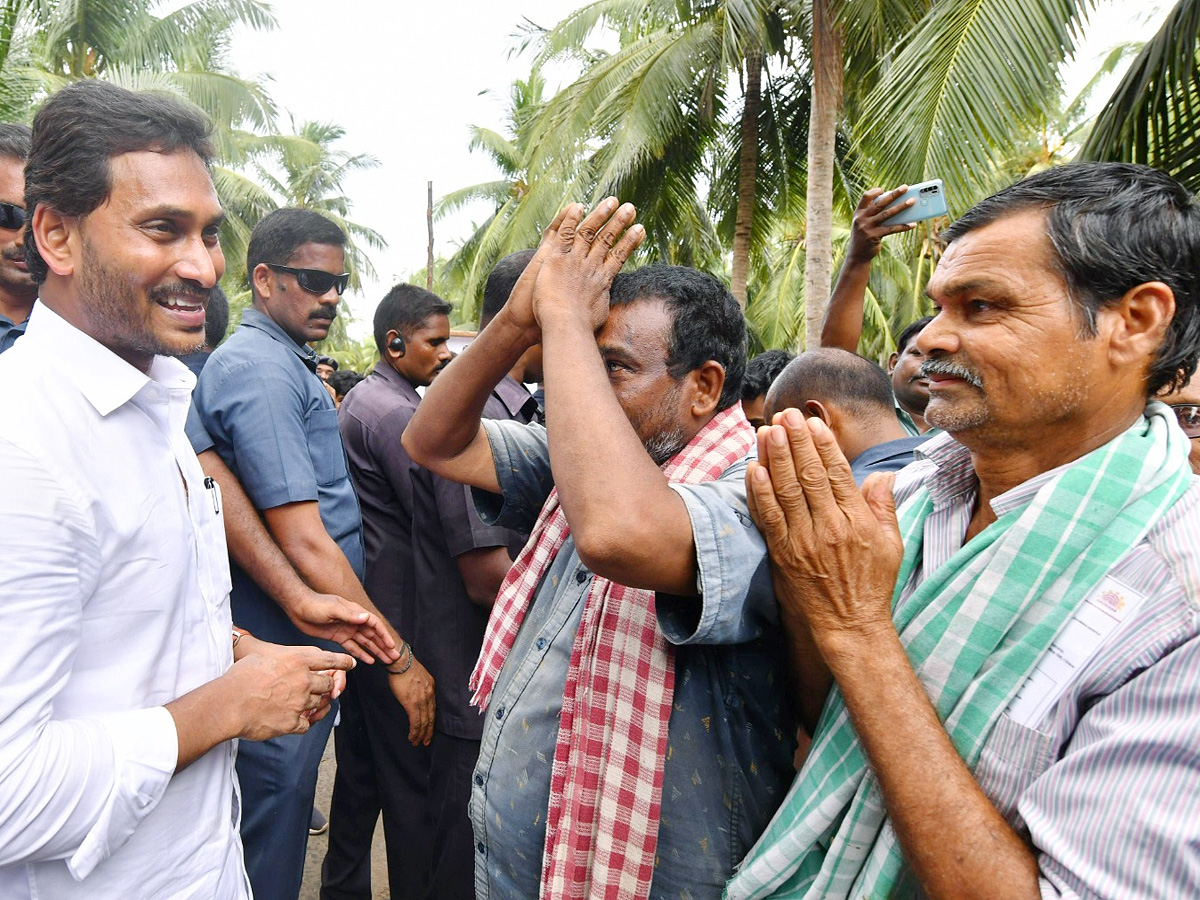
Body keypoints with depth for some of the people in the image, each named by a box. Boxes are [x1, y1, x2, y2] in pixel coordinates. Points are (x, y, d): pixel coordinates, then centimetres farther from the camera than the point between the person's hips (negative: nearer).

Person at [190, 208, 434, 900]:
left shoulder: (288, 364, 14)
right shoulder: (263, 370, -19)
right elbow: (303, 543, -24)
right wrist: (398, 657, -21)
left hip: (314, 644, 10)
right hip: (285, 659, -10)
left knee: (287, 811, 23)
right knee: (274, 836, 6)